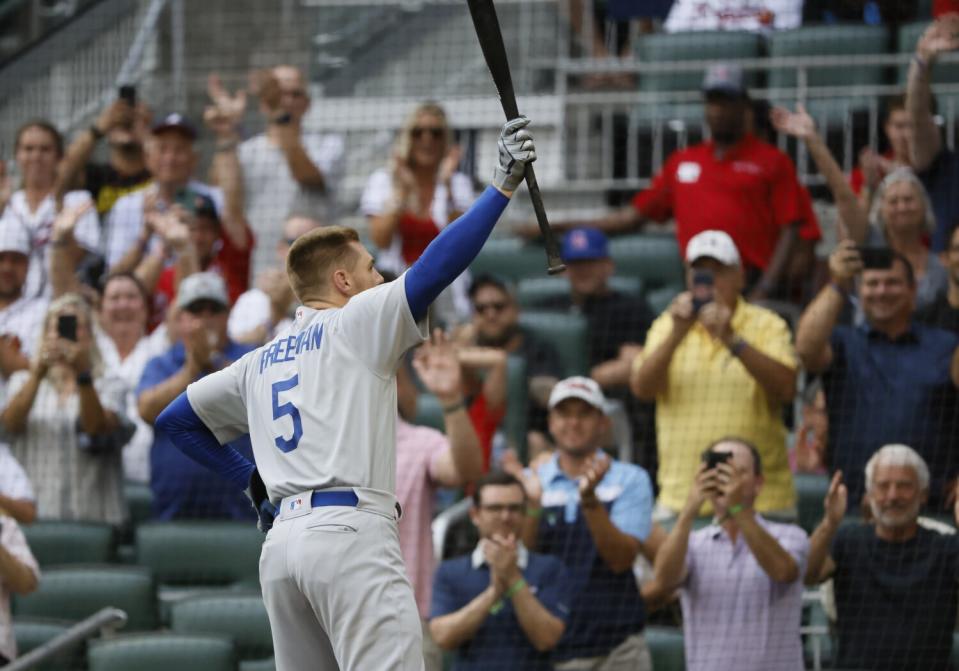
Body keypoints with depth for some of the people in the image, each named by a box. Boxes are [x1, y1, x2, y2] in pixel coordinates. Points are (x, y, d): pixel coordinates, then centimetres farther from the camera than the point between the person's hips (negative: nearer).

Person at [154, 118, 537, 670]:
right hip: (351, 532, -7)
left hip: (281, 542, 7)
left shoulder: (259, 364, 24)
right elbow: (433, 269, -8)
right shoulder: (355, 323, 6)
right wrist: (503, 185, -7)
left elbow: (176, 420, 32)